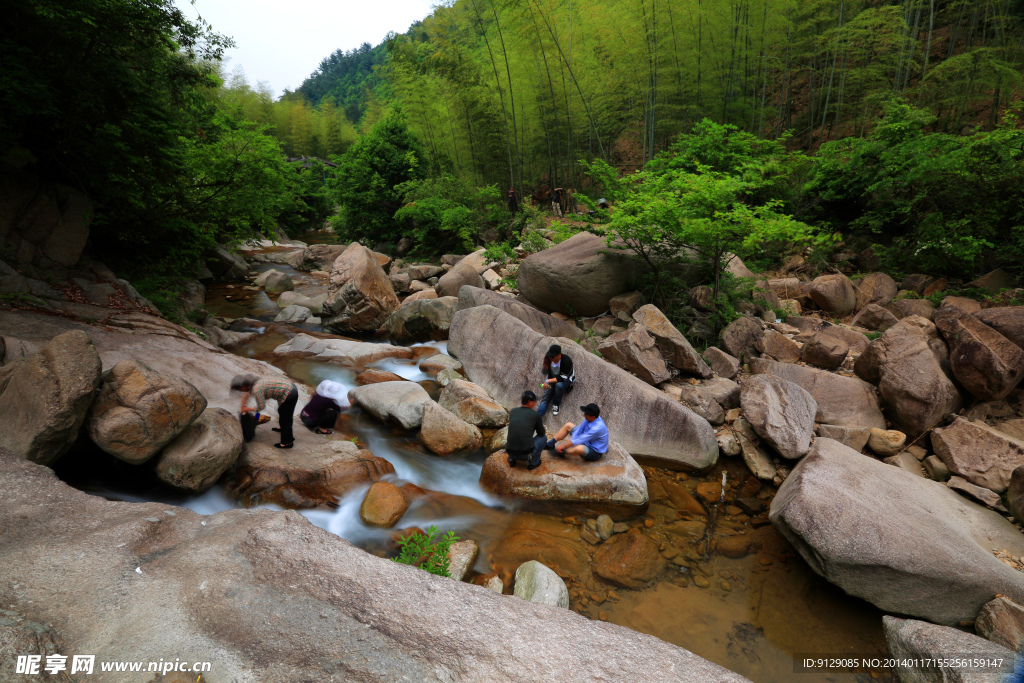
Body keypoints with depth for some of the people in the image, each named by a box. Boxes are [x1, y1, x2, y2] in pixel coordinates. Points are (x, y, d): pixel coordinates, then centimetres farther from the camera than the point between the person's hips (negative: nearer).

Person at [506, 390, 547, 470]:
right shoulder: (535, 415, -4)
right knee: (544, 437, 20)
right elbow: (541, 433, 10)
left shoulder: (513, 411, 7)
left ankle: (511, 459, 21)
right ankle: (534, 462, 17)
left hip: (510, 452, 4)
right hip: (526, 454, -4)